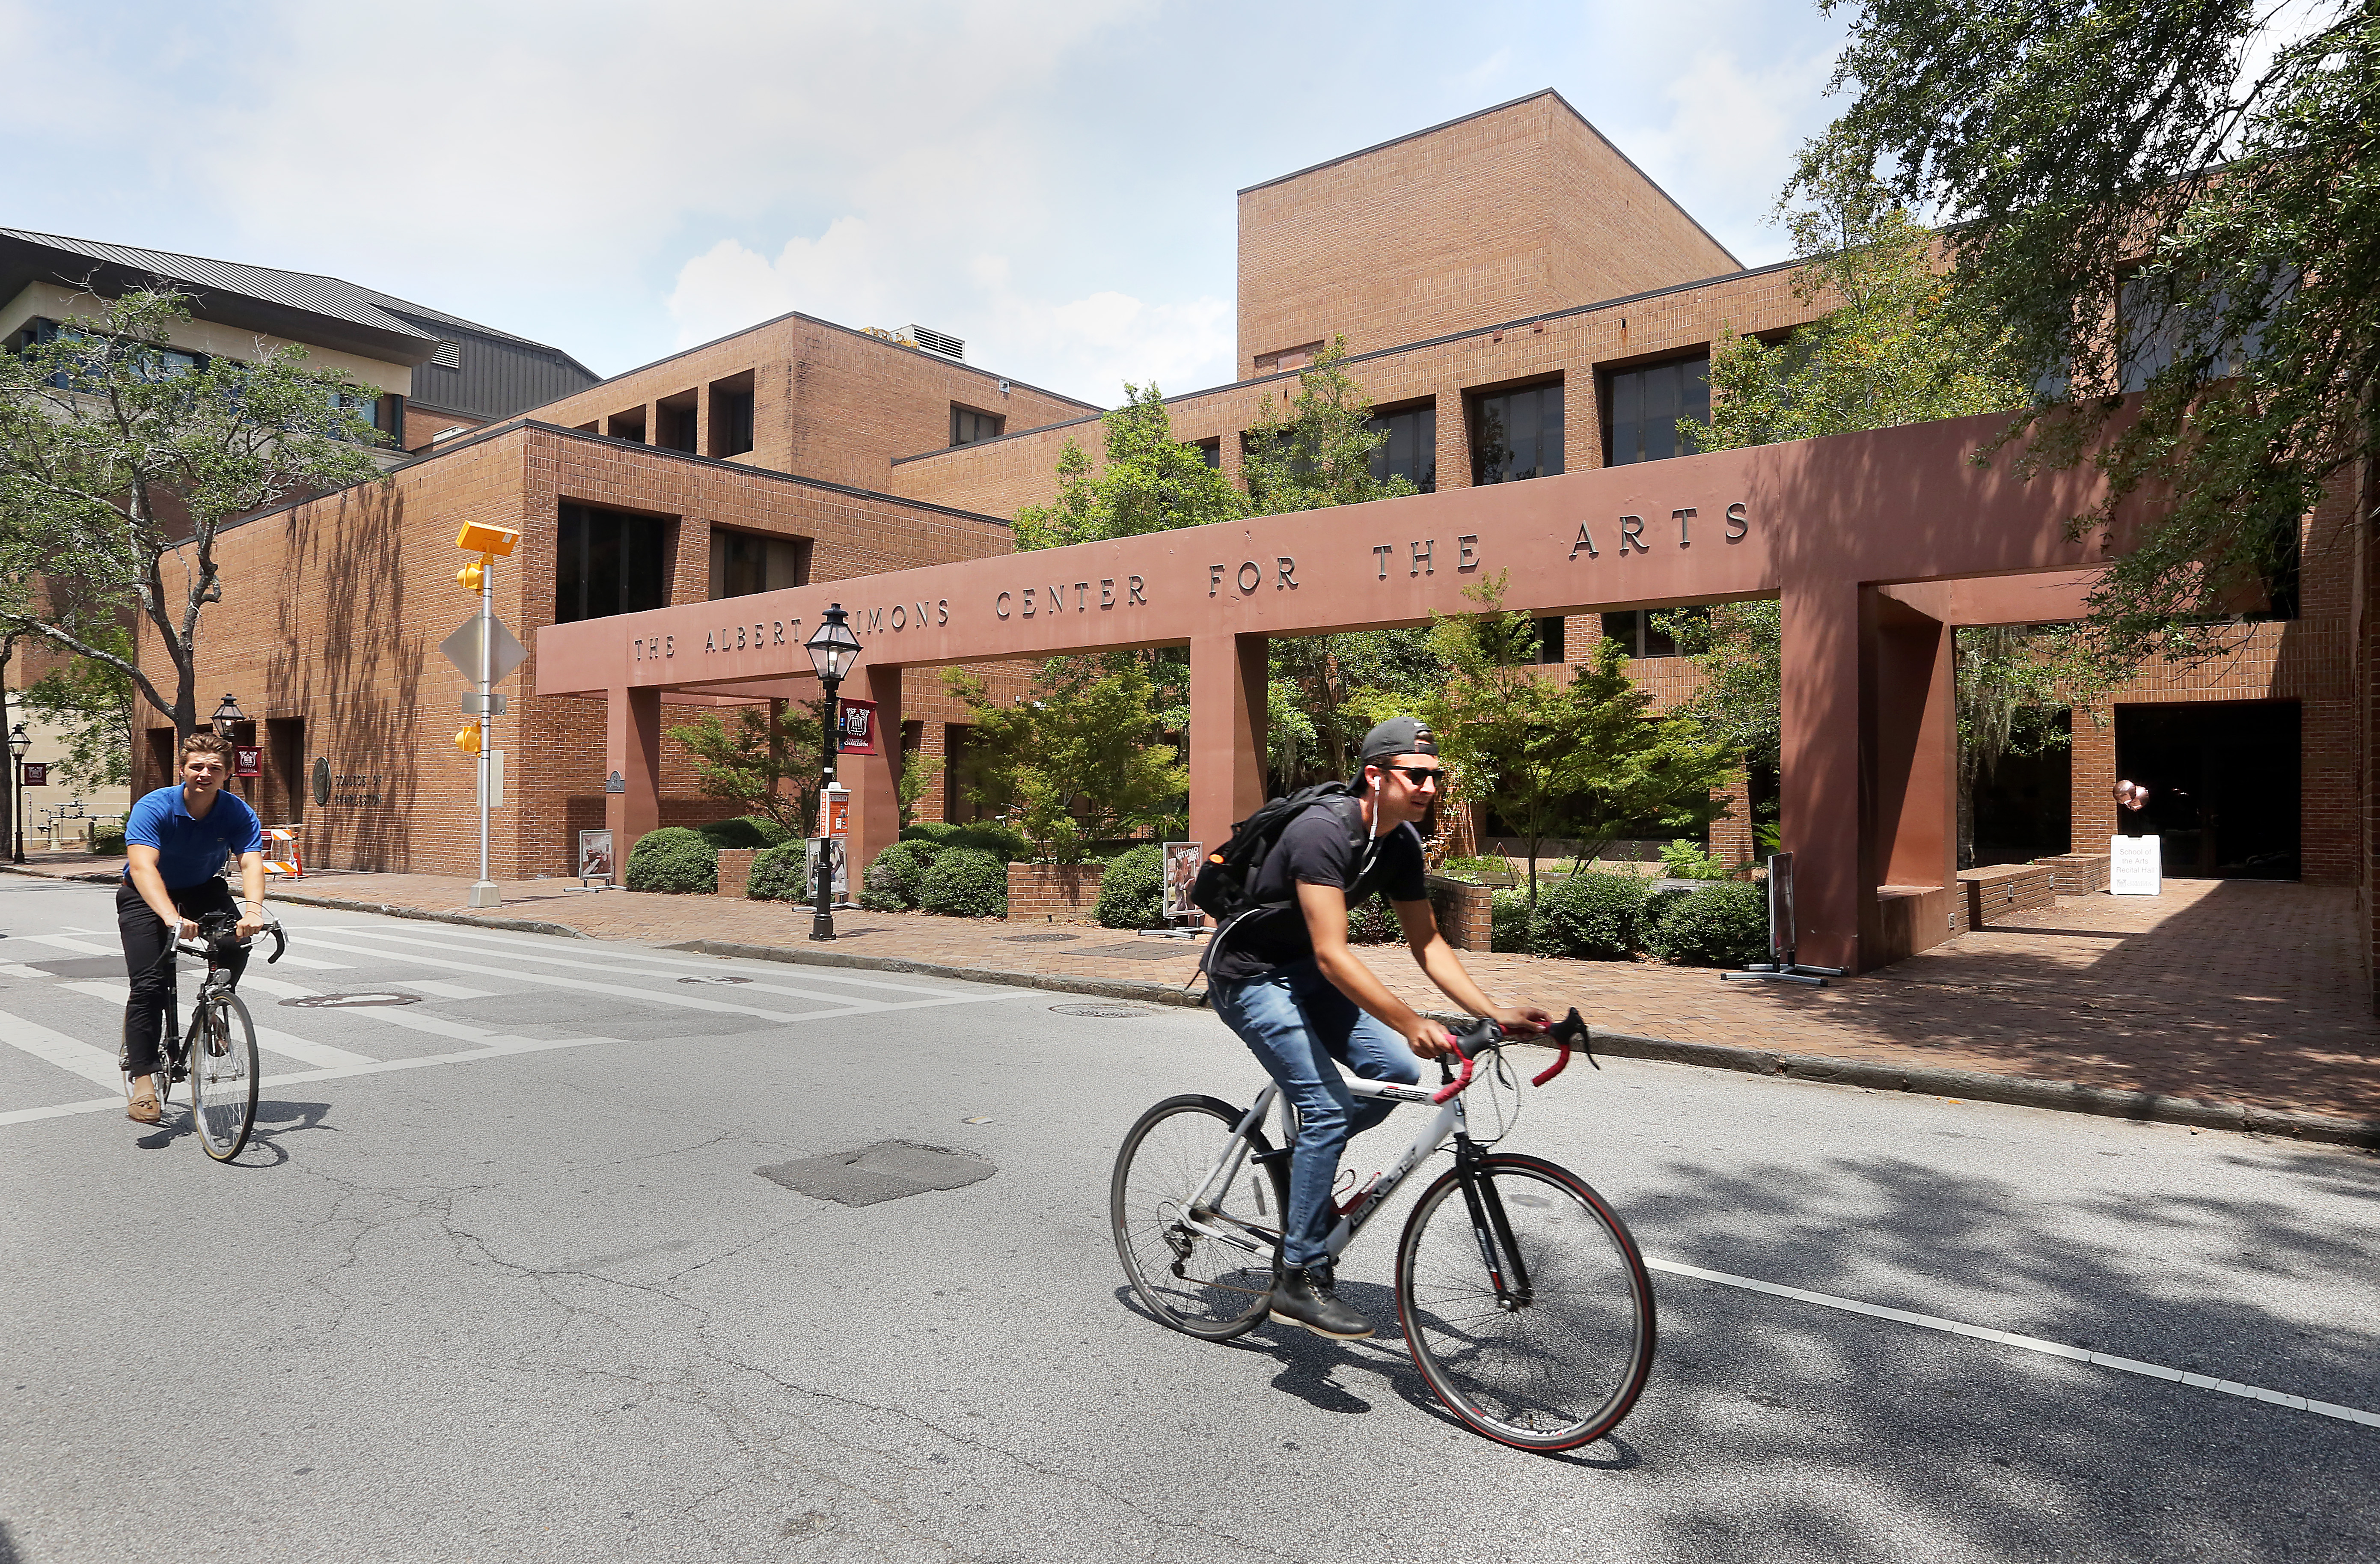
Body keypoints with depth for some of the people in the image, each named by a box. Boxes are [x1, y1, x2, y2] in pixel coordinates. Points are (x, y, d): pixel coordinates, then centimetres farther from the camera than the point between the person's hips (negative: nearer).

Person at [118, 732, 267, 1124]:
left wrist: (254, 910, -52)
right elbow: (143, 866, -39)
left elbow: (251, 862, -31)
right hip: (147, 895, -2)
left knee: (237, 943, -26)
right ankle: (142, 1079, -11)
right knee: (150, 983, -16)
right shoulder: (154, 808, -26)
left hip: (203, 889, 3)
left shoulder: (238, 813, -19)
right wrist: (172, 917, -56)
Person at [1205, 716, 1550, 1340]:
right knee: (1328, 1107, -18)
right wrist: (1411, 1022, -45)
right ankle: (1300, 1280, -7)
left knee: (1397, 1071, -6)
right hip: (1251, 976, -8)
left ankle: (1303, 1162, 18)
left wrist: (1492, 1012, -9)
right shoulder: (1323, 833, -30)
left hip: (1306, 973, 8)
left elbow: (1428, 943, 2)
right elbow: (1332, 953, -36)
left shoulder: (1402, 842, -3)